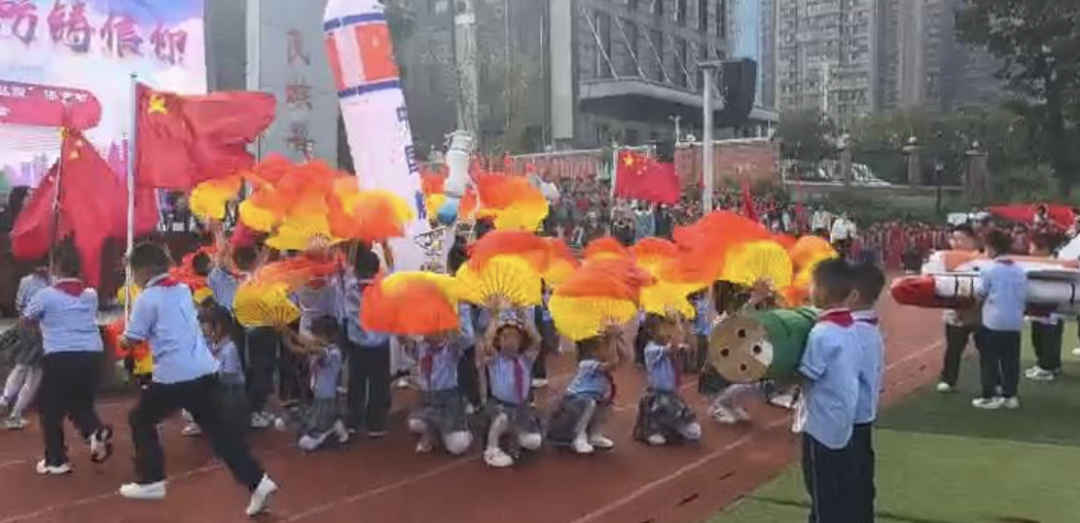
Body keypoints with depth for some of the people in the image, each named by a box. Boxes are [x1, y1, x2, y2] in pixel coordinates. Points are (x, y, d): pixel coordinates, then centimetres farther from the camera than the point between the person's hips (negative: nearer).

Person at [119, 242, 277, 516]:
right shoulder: (183, 290, 16)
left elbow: (131, 340, -1)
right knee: (218, 428, 8)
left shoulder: (147, 298, -4)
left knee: (140, 420, 18)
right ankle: (258, 482, -1)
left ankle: (150, 481, 20)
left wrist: (122, 338, 19)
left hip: (173, 376, -6)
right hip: (206, 371, 6)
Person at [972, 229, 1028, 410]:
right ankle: (1010, 395, 16)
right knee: (1011, 360, 11)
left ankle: (990, 396, 4)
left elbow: (980, 294, -4)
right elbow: (1024, 296, 7)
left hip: (994, 321, -5)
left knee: (989, 360, 3)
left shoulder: (989, 270, -9)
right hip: (1015, 322, 5)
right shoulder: (1020, 270, 5)